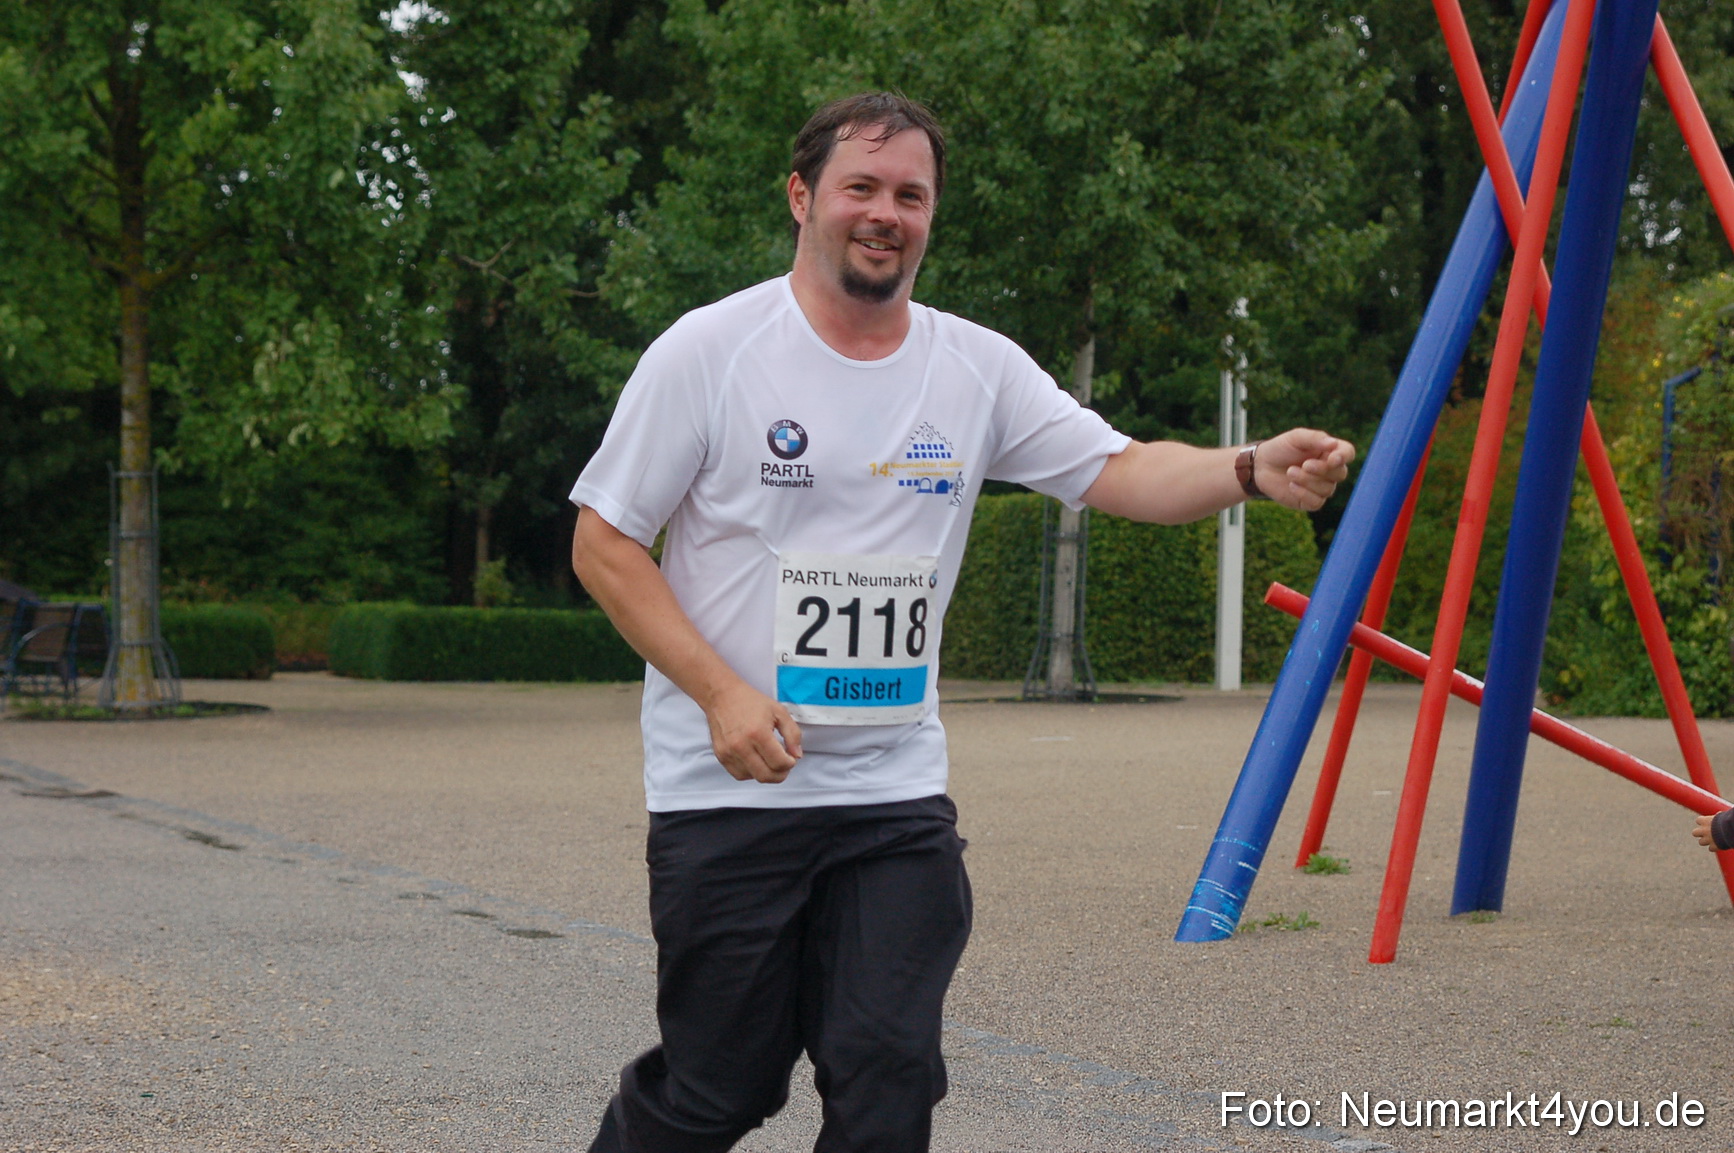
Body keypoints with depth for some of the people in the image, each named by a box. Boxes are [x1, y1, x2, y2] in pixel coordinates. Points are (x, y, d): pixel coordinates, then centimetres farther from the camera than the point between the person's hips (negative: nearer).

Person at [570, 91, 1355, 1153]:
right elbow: (605, 545, -4)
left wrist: (1249, 469, -26)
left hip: (897, 792, 3)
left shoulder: (978, 370, 4)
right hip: (729, 790, -3)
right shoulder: (710, 352, -6)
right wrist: (723, 694, -15)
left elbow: (1120, 470, -5)